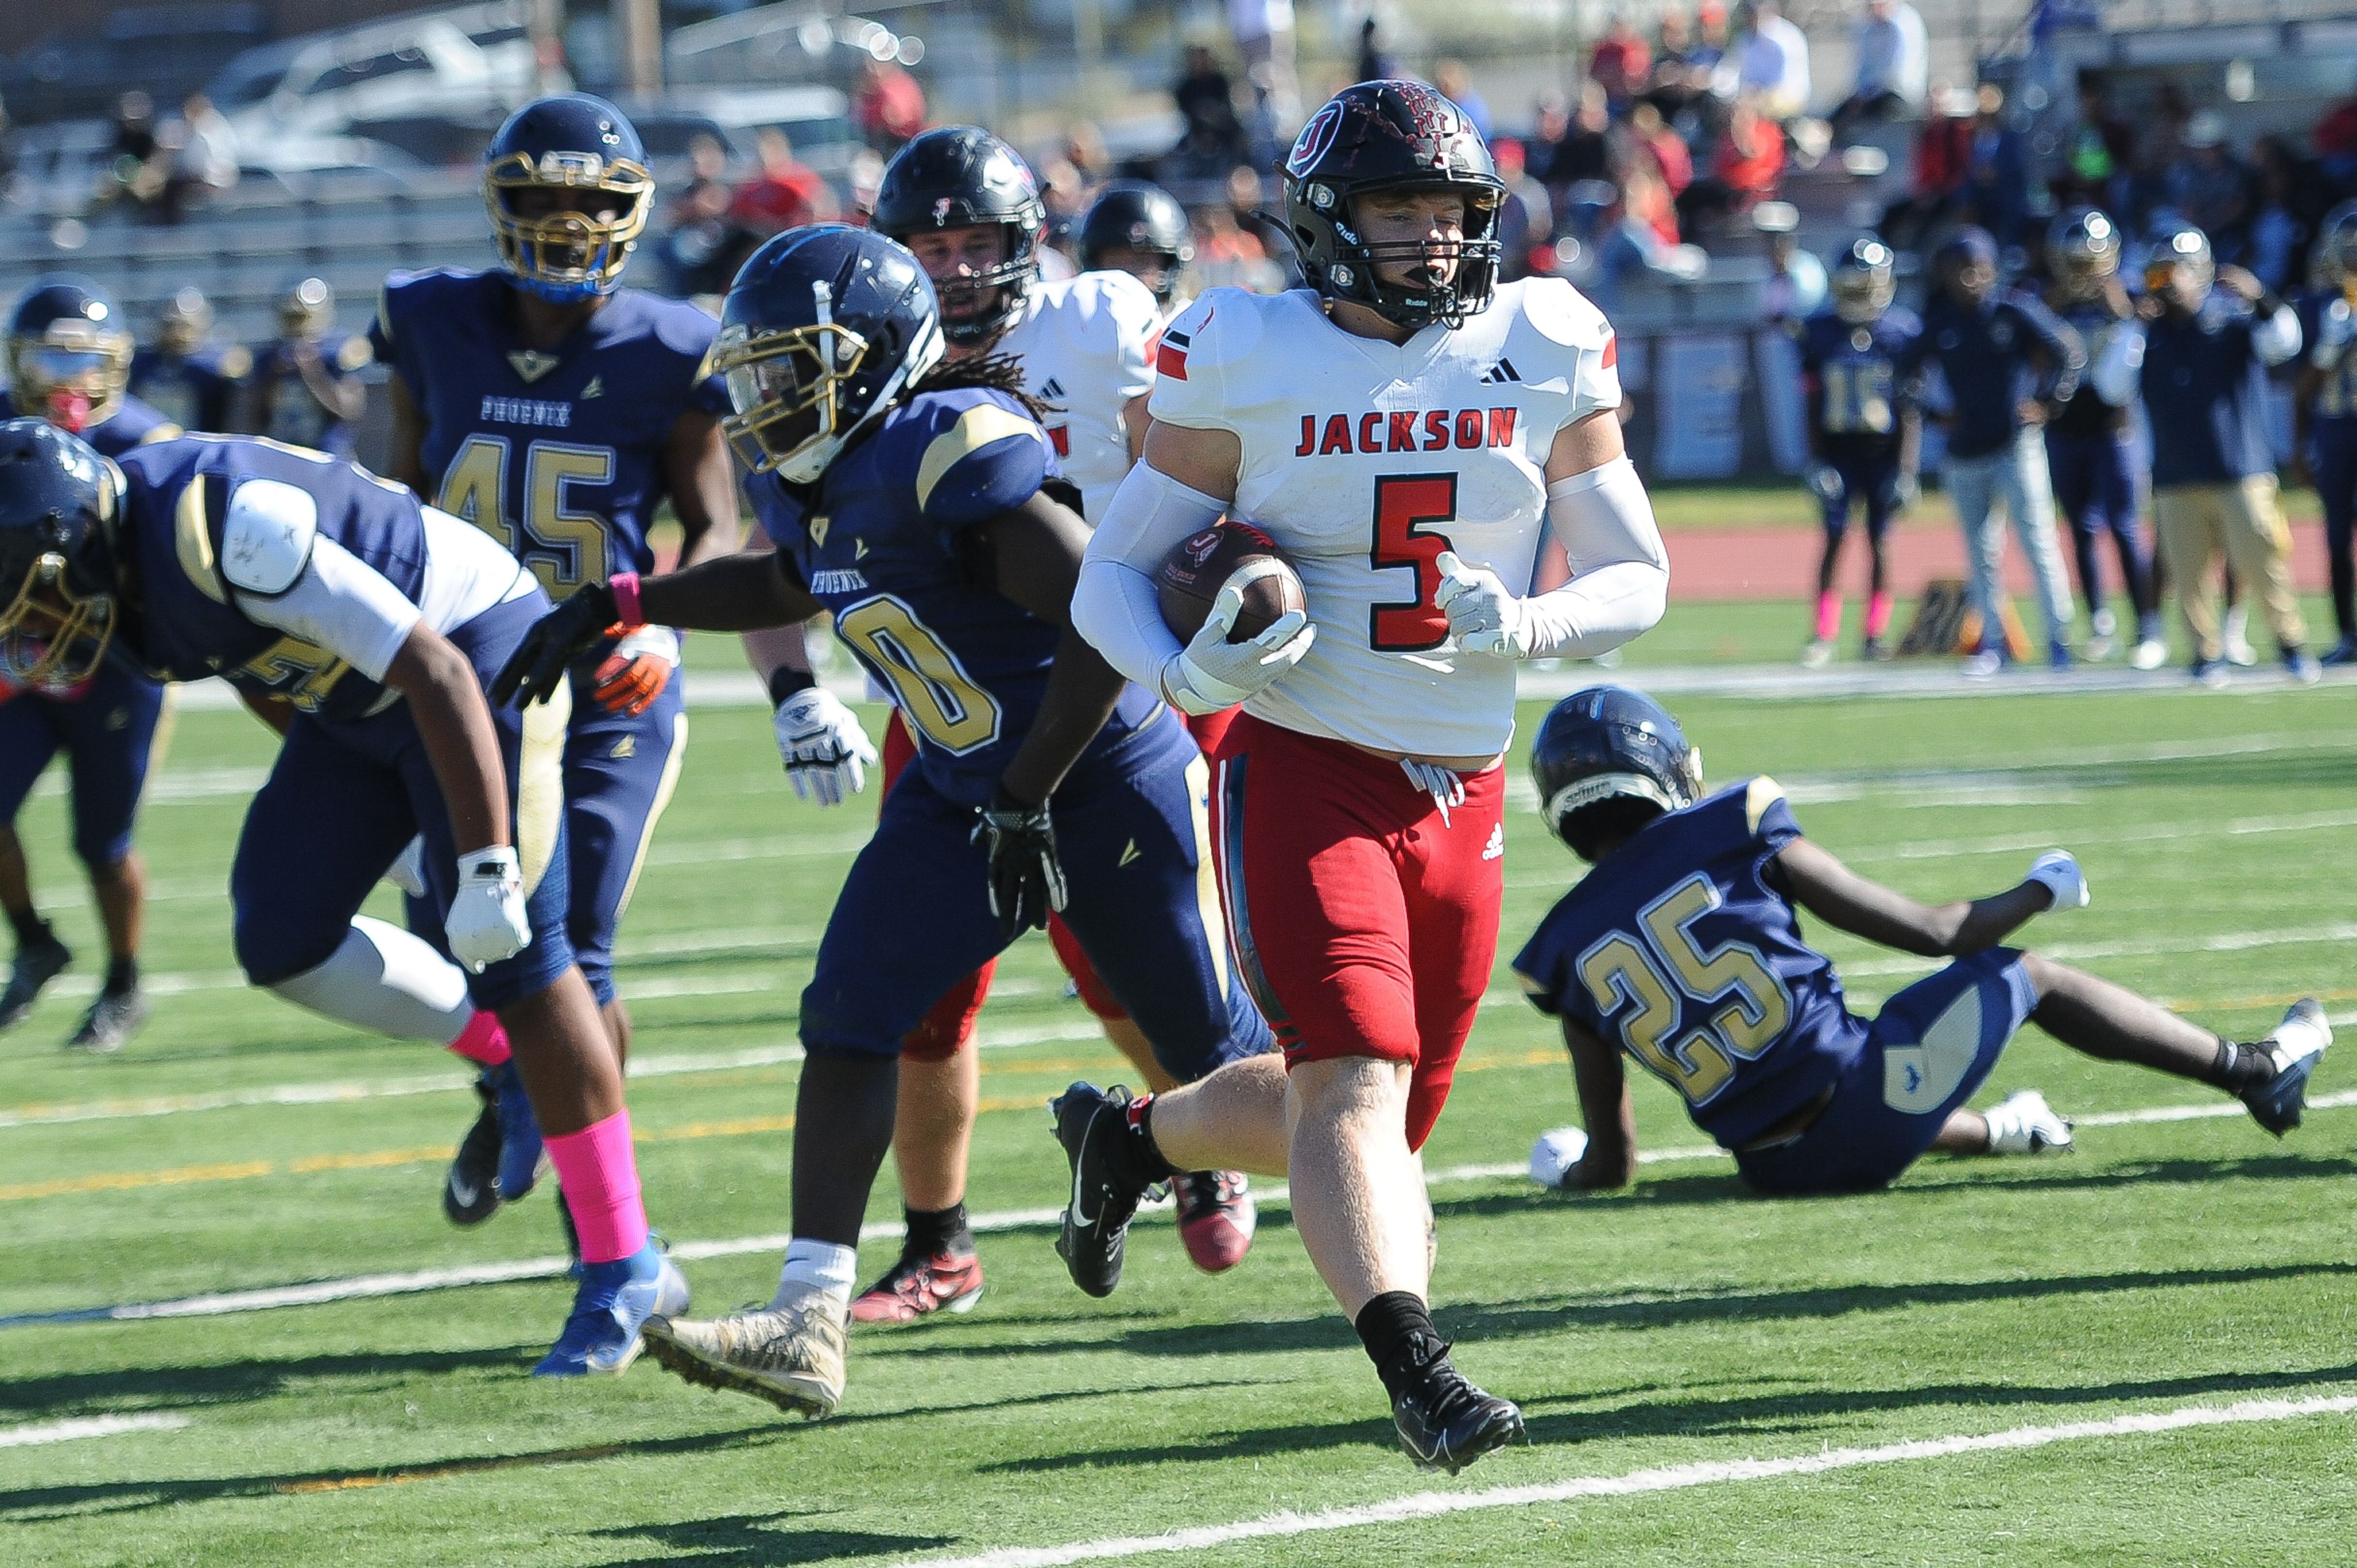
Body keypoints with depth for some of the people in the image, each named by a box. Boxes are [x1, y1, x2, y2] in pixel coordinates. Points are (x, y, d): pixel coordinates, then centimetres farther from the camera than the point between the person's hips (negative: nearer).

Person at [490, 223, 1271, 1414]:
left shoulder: (952, 452, -27)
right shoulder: (808, 482, 1)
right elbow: (787, 586, 26)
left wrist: (1025, 802, -24)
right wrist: (614, 606, 17)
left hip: (1107, 783, -8)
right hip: (962, 795, 8)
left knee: (1216, 1048, 6)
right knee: (850, 1017, -8)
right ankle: (808, 1326, -13)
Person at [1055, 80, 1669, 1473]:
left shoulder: (1545, 354, 2)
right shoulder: (1249, 364, -5)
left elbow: (1636, 576, 7)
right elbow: (1116, 575, 1)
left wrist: (1528, 628, -14)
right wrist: (1188, 677, -21)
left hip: (1461, 790, 5)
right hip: (1301, 768, -4)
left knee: (1374, 1120, 14)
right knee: (1353, 1086, -21)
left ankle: (1131, 1134, 40)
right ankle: (1417, 1373, -30)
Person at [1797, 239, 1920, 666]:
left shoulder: (1904, 334, -7)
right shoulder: (1821, 332, -1)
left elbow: (1912, 411, -6)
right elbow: (1813, 404, 5)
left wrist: (1907, 471, -11)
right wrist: (1816, 461, 0)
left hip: (1885, 450, -1)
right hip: (1838, 449, 1)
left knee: (1880, 541, 1)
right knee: (1834, 538, -4)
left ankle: (1877, 632, 12)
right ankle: (1824, 635, 0)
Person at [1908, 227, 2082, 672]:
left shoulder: (2014, 312, -7)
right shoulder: (1939, 323, 3)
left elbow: (2070, 353, -7)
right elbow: (1906, 376, 14)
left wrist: (2046, 403, -8)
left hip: (2015, 446, -4)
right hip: (1964, 449, 4)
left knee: (2038, 540, -6)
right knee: (1981, 551, 9)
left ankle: (2059, 637, -2)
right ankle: (1992, 640, 17)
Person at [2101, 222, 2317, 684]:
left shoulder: (2233, 316, 1)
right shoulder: (2150, 332, 9)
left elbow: (2281, 345, -15)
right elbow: (2115, 389, 0)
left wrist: (2261, 301, -31)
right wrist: (2134, 330, -7)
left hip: (2240, 473, -3)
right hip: (2176, 480, 3)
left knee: (2263, 565, -5)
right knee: (2189, 575, 3)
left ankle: (2290, 644, 11)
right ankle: (2207, 653, 16)